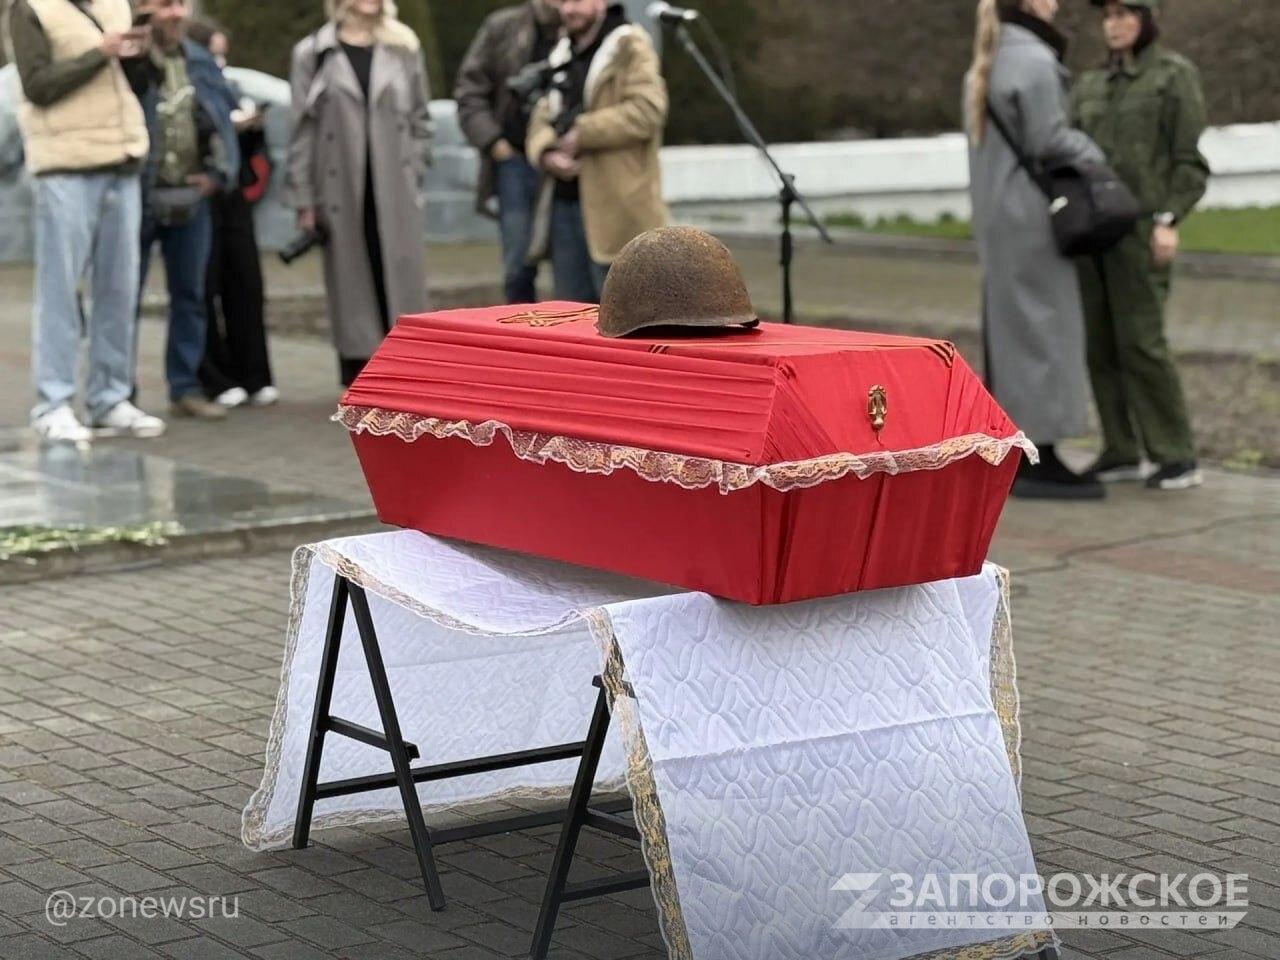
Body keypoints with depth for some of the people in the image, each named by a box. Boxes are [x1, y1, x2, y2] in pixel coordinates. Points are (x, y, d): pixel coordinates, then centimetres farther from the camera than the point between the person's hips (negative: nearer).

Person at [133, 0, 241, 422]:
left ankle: (185, 389, 19)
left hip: (191, 197, 6)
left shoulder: (200, 62, 9)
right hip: (139, 197, -6)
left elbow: (224, 119, 13)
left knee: (190, 296, 10)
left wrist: (218, 173, 4)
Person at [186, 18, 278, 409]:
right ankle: (216, 381, 0)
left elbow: (251, 150, 21)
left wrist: (253, 126, 2)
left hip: (234, 199, 6)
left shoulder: (229, 91, 17)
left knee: (246, 287, 3)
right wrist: (227, 127, -16)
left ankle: (254, 377, 6)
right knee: (205, 291, -5)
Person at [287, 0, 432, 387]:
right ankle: (359, 382, 10)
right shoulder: (312, 53, 2)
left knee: (402, 284, 1)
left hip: (397, 195, 1)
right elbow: (302, 131, 2)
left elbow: (420, 120, 11)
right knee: (352, 289, 3)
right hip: (343, 195, -1)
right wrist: (303, 199, -1)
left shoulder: (404, 48, 8)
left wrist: (414, 175, 2)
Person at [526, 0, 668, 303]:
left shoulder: (630, 46, -4)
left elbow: (647, 110, -18)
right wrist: (546, 153, -5)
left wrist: (582, 133, -16)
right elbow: (542, 118, 17)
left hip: (615, 209, -7)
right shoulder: (562, 53, 20)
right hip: (564, 203, 8)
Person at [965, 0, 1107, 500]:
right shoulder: (1033, 60, -14)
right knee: (1042, 326, -6)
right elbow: (1047, 140, -16)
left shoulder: (986, 65, 14)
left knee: (1007, 327, 11)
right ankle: (1041, 460, -6)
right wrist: (1092, 155, 2)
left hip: (997, 216, 9)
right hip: (1032, 216, -9)